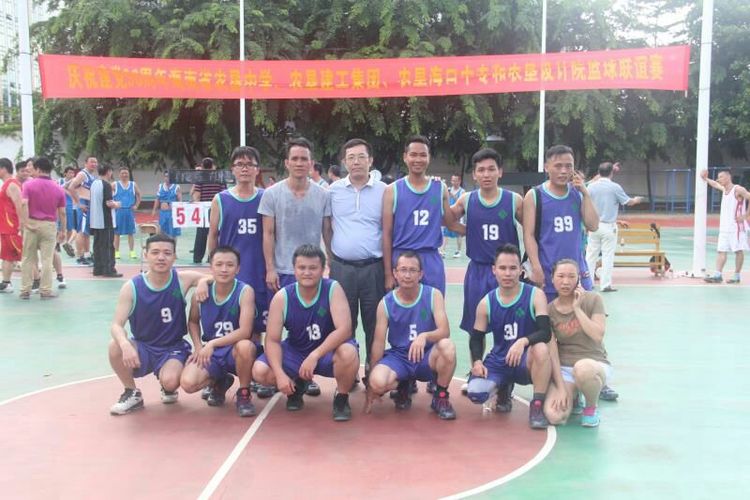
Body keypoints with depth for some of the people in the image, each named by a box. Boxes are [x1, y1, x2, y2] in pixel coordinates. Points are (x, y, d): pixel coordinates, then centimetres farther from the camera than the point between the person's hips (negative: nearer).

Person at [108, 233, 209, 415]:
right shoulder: (131, 288, -13)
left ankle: (168, 390, 12)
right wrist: (125, 344, -41)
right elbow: (116, 325, -18)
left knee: (170, 381, -31)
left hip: (174, 348, -1)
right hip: (142, 347, 1)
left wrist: (204, 282, -26)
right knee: (115, 346, -30)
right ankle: (132, 394, -2)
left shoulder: (182, 280, -11)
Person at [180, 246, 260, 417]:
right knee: (187, 383, -22)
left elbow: (245, 331, -25)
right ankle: (220, 382, 16)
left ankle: (244, 394, -9)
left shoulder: (245, 291, -17)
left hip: (236, 350, -3)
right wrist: (198, 347, -2)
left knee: (245, 346, -39)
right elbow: (193, 321, 13)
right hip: (210, 352, 3)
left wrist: (212, 343, -27)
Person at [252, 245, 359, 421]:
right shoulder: (282, 297, -14)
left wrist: (315, 355, -39)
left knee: (348, 353, -37)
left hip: (328, 351, -3)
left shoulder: (333, 289, -20)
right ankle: (297, 386, 14)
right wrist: (280, 374, -27)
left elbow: (344, 329, -29)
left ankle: (341, 398, -5)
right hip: (295, 351, 3)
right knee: (260, 371, -20)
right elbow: (272, 340, -12)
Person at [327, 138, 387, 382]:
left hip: (373, 268, -1)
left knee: (374, 324, 7)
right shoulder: (334, 190, 4)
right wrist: (332, 254, 8)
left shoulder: (383, 191, 1)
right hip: (341, 268, 1)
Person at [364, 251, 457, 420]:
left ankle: (441, 397, -7)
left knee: (447, 346, -34)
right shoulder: (385, 304, -6)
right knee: (378, 382, -31)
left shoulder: (433, 295, -8)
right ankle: (403, 386, 9)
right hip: (398, 357, 1)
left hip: (427, 356, 0)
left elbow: (444, 331, -16)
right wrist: (372, 386, -5)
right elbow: (379, 342, -5)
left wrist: (424, 336, -41)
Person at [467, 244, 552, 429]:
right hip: (498, 361, 2)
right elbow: (476, 338, 7)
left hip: (527, 361, -2)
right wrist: (477, 361, -13)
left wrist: (523, 341, -39)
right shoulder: (486, 304, -2)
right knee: (475, 393, -23)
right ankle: (503, 387, 15)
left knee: (541, 349, -37)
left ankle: (537, 405, -17)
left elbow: (545, 332, -19)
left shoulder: (535, 296, -10)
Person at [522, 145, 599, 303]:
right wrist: (536, 268, -15)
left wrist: (585, 193, -4)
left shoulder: (578, 193, 8)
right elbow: (529, 235, -8)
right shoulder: (534, 196, -5)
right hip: (547, 273, -4)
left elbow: (593, 226, 1)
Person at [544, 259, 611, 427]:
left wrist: (577, 308, -16)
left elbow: (598, 336, -17)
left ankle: (591, 407, -6)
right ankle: (574, 397, 15)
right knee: (554, 416, -24)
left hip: (595, 364, -2)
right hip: (564, 369, 2)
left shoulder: (592, 299, -3)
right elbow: (552, 351, -6)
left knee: (582, 368, -41)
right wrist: (561, 388, -13)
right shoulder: (549, 310, -1)